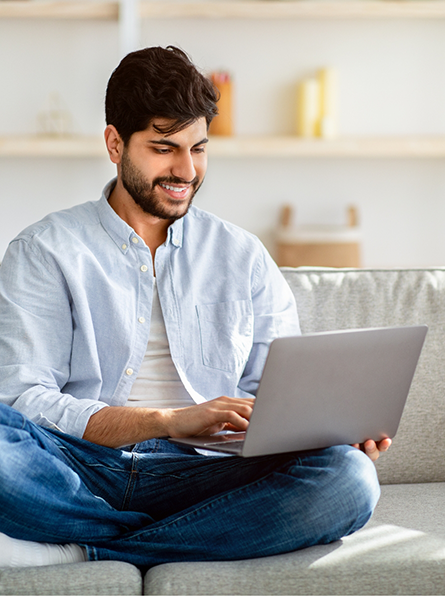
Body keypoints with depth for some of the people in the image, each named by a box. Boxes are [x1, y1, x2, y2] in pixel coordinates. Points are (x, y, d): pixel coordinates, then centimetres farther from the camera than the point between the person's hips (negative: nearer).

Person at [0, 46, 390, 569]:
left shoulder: (244, 258, 18)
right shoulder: (43, 251, 8)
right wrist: (171, 421, -18)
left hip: (192, 475, 3)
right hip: (78, 468, -3)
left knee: (346, 477, -28)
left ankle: (77, 552, -23)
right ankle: (185, 540, -19)